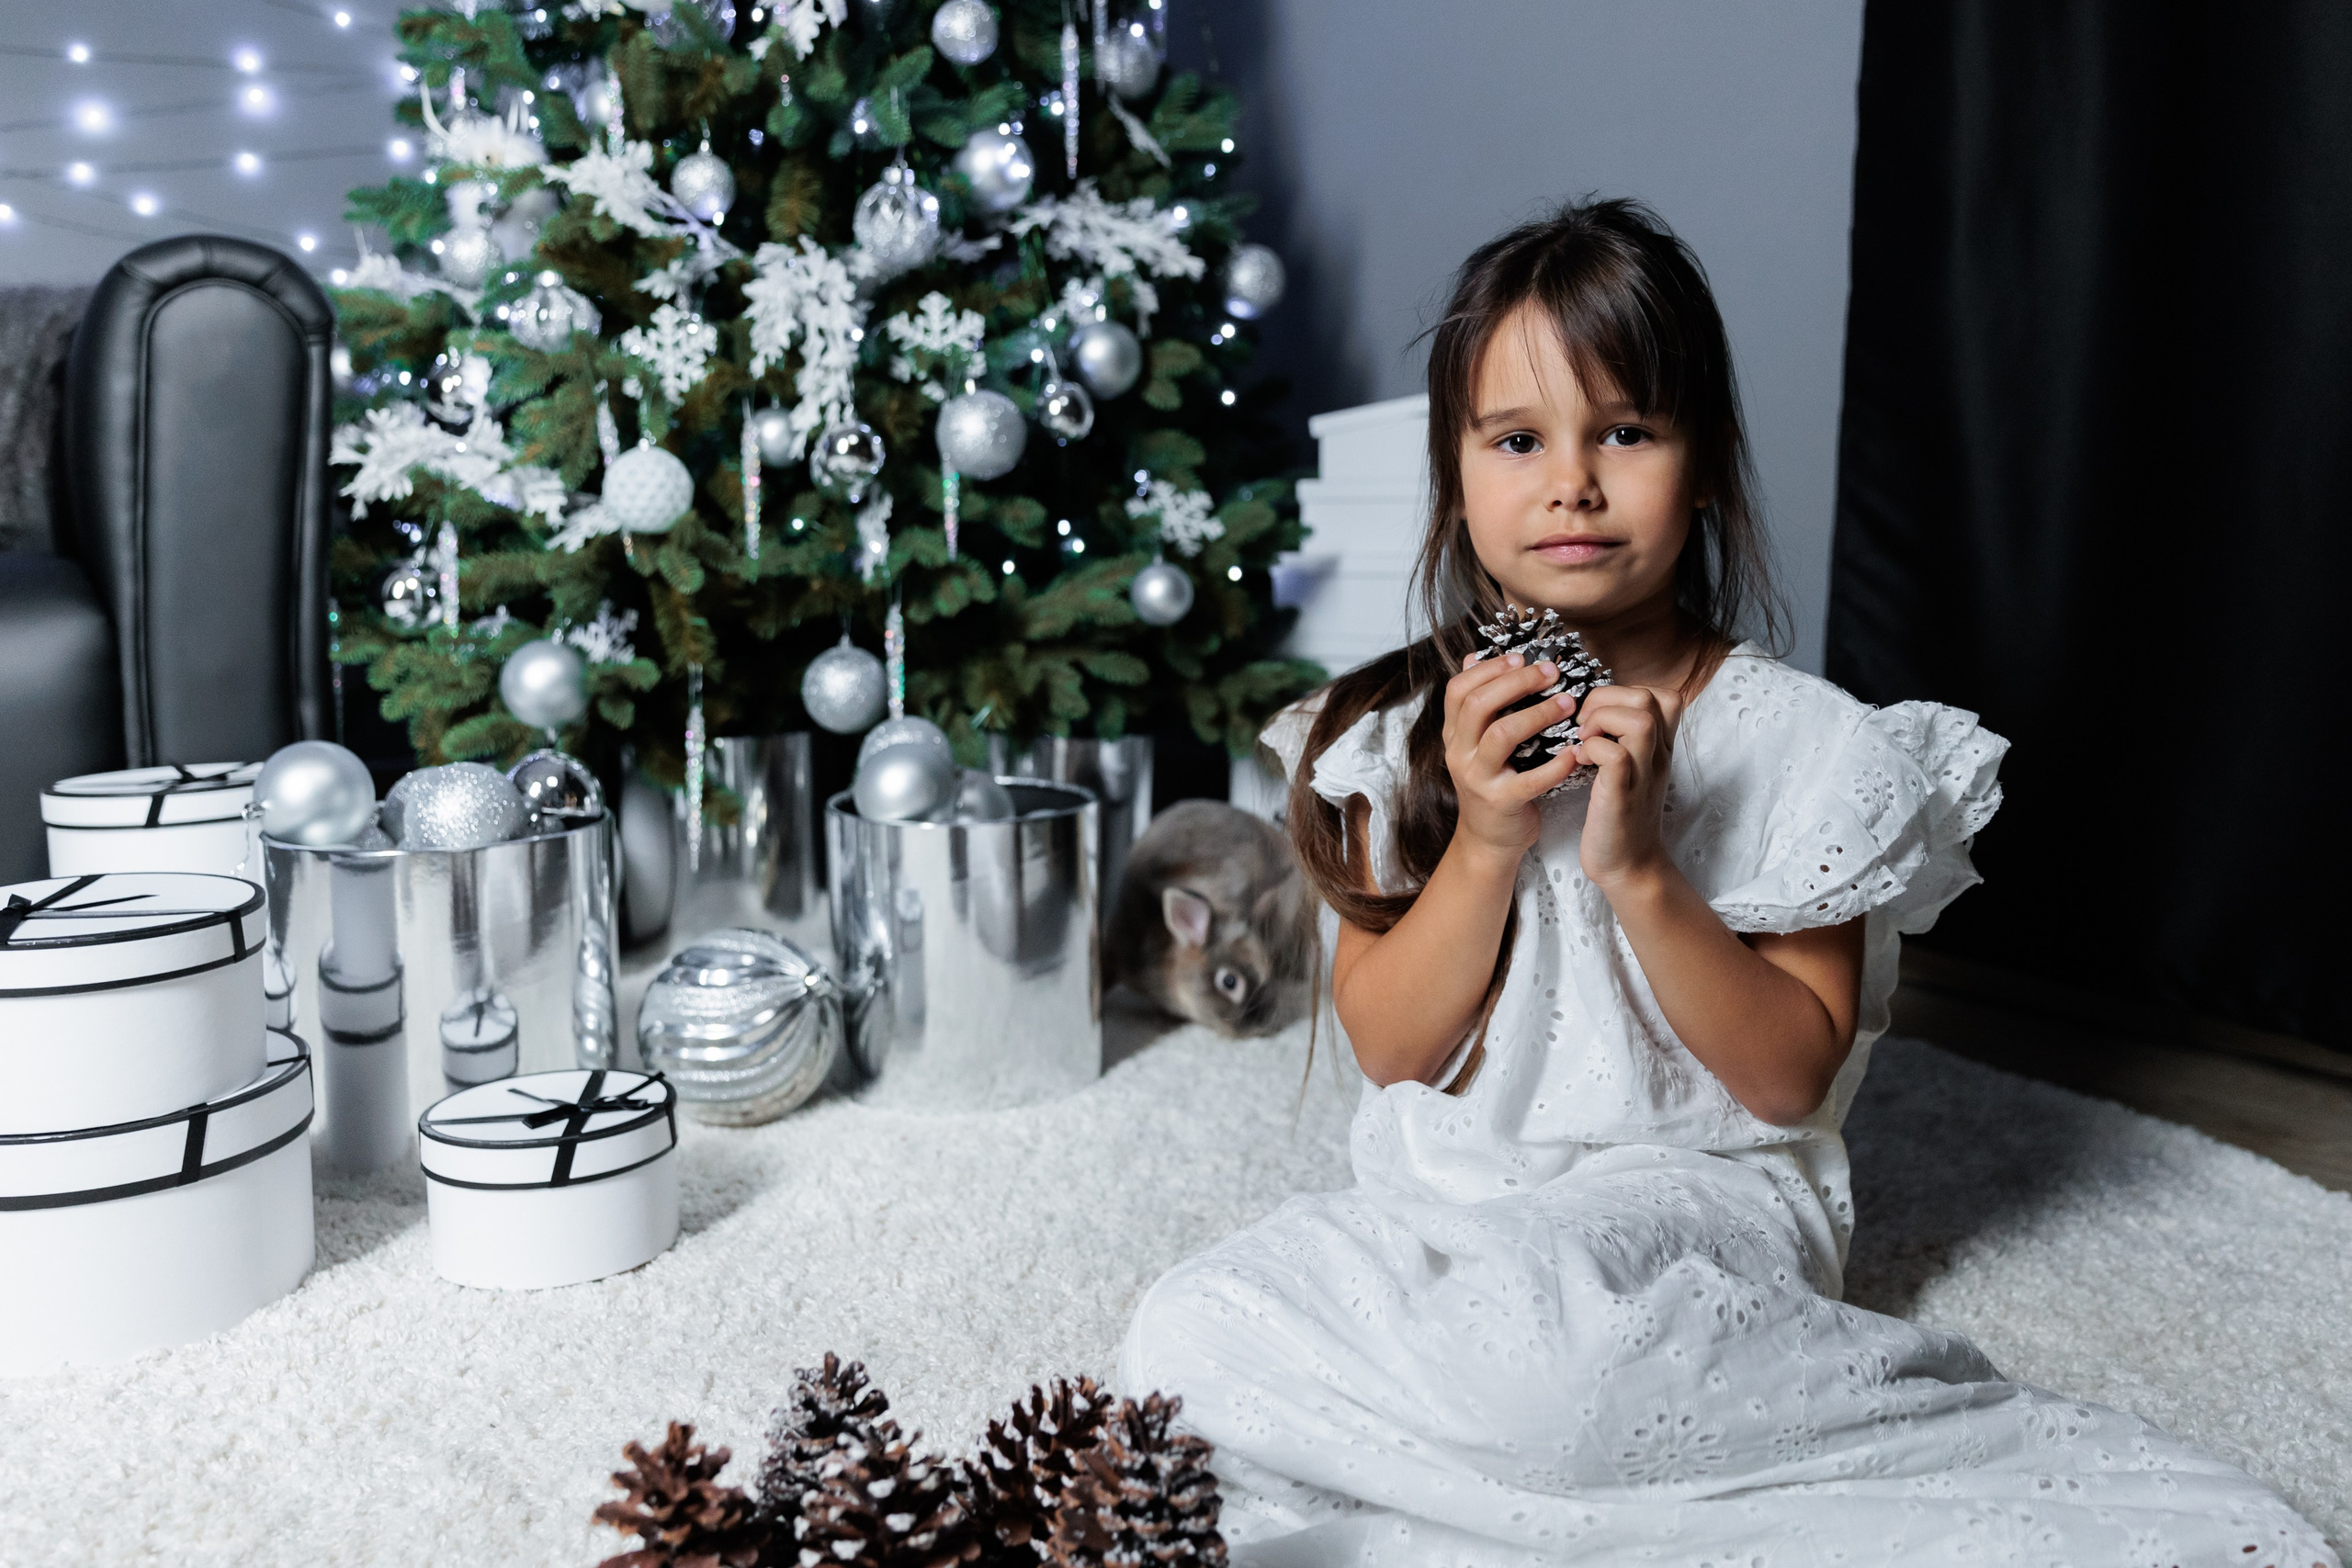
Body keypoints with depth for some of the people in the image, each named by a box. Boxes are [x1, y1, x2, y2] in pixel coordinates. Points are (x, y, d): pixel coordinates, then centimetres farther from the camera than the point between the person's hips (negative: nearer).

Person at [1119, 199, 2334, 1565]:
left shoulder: (1806, 743, -5)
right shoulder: (1405, 729, 2)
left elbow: (1792, 1077, -7)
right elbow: (1391, 1046, -1)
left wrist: (1639, 871, -21)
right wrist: (1486, 841, -16)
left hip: (1699, 1202, -4)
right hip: (1440, 1199, 5)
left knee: (1531, 1339, -37)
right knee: (1195, 1338, -22)